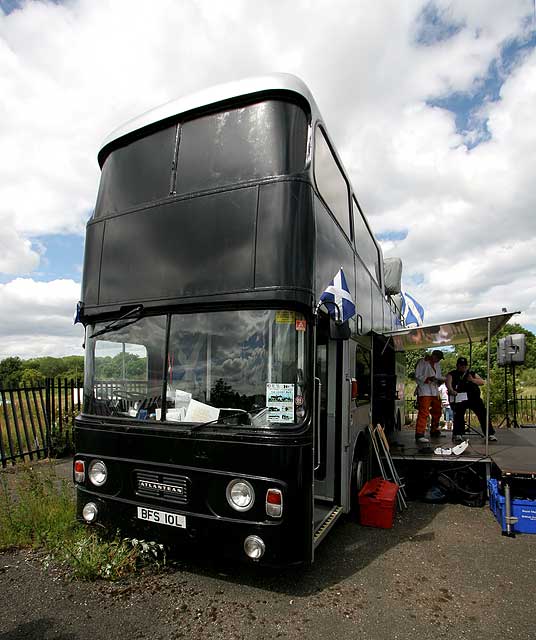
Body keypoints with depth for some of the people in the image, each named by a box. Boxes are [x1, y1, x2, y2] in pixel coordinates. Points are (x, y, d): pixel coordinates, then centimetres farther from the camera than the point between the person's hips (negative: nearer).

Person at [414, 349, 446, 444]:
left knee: (437, 412, 17)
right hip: (424, 391, -8)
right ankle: (419, 435, -16)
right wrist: (428, 378, -25)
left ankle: (434, 432, 33)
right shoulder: (422, 362, -5)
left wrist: (440, 380, -2)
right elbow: (417, 376, -10)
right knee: (423, 413, -15)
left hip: (435, 392, 8)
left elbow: (439, 376, 21)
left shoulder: (437, 364, 18)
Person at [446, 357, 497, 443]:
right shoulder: (452, 374, 13)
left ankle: (490, 434, 1)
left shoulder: (472, 374, 26)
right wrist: (451, 390, -29)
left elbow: (482, 382, 16)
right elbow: (448, 383, -7)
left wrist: (472, 380, -2)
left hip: (474, 397, 3)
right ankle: (458, 434, -12)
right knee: (459, 414, -18)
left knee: (483, 414, -5)